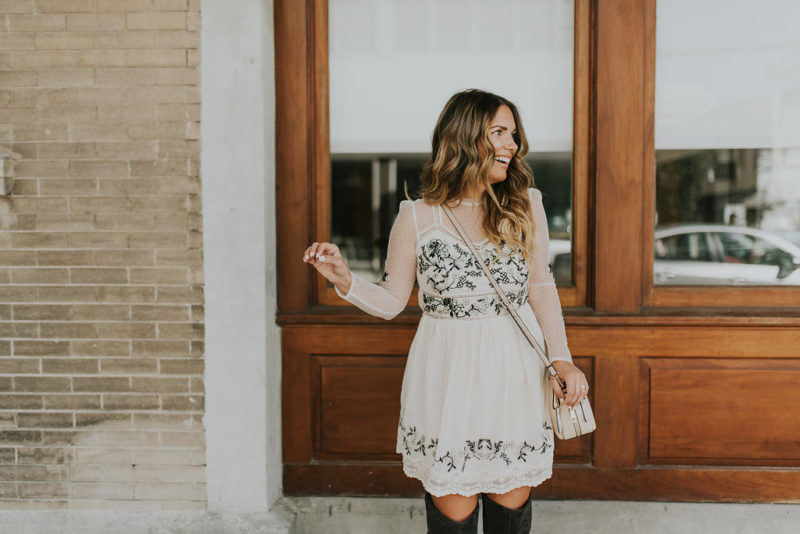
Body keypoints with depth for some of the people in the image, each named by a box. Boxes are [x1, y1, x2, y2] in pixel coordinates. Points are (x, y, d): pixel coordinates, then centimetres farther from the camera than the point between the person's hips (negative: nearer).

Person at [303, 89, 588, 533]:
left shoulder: (526, 206, 2)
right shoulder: (416, 218, -5)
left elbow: (541, 287, 8)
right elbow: (391, 301, 1)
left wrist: (562, 359, 0)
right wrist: (344, 279, -17)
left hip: (514, 370, 2)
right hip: (447, 374, -2)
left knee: (511, 498, 11)